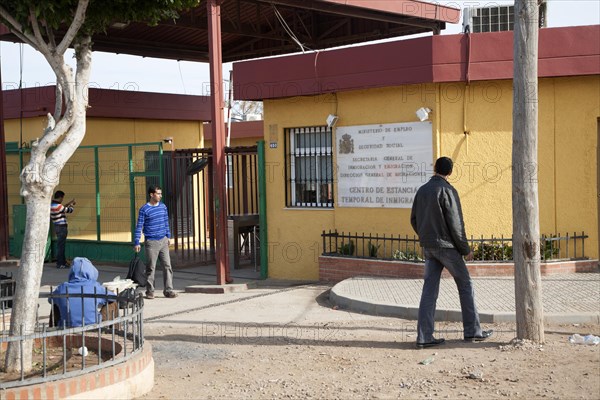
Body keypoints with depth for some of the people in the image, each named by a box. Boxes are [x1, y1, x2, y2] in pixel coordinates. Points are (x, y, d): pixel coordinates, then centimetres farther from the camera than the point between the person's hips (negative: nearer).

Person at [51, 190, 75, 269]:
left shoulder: (52, 205, 8)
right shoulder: (58, 206, -21)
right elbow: (70, 210, -9)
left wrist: (69, 203, 25)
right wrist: (71, 205, 11)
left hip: (57, 227, 10)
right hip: (62, 228, -10)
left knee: (61, 245, 16)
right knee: (60, 246, -4)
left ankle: (63, 262, 23)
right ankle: (59, 264, 1)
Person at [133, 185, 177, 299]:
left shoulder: (163, 206, 7)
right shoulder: (144, 209, -8)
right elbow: (139, 227, -7)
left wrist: (168, 236, 16)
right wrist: (136, 243, -10)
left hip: (163, 241, 5)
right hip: (151, 242, -4)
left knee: (167, 266, 0)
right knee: (150, 268, 2)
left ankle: (168, 290, 4)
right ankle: (150, 291, 12)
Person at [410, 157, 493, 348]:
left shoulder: (422, 190, 9)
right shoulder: (447, 190, -12)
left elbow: (414, 220, 13)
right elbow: (455, 223, -14)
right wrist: (465, 249, -6)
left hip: (428, 247, 6)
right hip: (446, 246, -6)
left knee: (429, 289, 5)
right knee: (465, 285, 8)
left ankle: (424, 336, 1)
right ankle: (472, 330, 13)